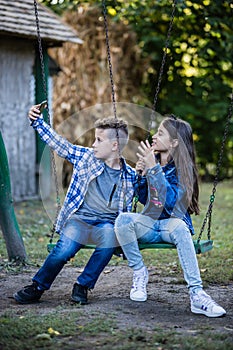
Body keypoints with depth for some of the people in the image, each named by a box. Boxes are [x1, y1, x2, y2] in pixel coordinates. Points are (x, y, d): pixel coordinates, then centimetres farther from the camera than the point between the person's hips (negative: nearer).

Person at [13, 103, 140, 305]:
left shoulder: (130, 176, 6)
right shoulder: (85, 157, 7)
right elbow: (58, 143, 8)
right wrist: (37, 122, 2)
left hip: (108, 224, 0)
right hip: (79, 219, 0)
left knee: (109, 236, -36)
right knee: (65, 248, -30)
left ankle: (82, 286, -16)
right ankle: (37, 287, -6)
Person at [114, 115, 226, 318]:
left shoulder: (183, 167, -9)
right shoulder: (151, 160, 5)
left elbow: (170, 202, -24)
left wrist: (154, 169, -29)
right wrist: (141, 175, -5)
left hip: (172, 222, -4)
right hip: (149, 223, 4)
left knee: (180, 227, -40)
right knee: (123, 219, -29)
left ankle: (197, 294, -44)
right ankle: (139, 272, -9)